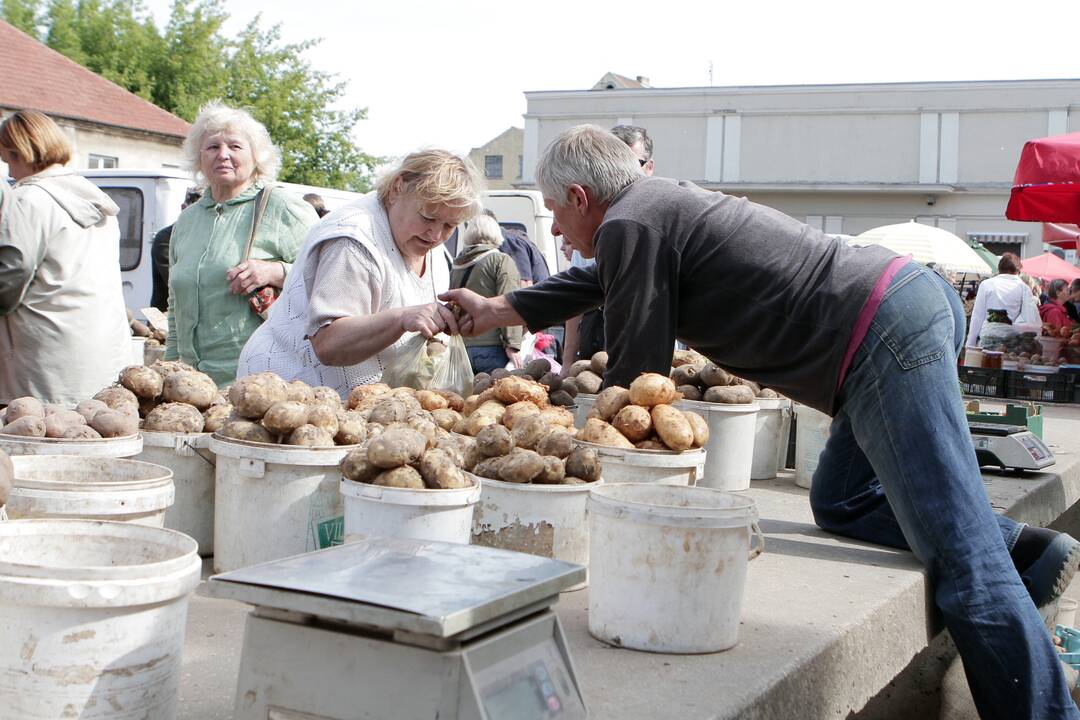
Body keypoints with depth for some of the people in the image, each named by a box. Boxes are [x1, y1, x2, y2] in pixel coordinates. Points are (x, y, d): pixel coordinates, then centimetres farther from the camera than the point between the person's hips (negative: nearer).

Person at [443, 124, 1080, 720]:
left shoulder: (628, 225, -8)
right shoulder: (663, 202, 21)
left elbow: (634, 377, -5)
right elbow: (591, 286, 39)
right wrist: (495, 310, 48)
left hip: (888, 335, -10)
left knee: (961, 565, -10)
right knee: (840, 505, 19)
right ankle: (1027, 550, 13)